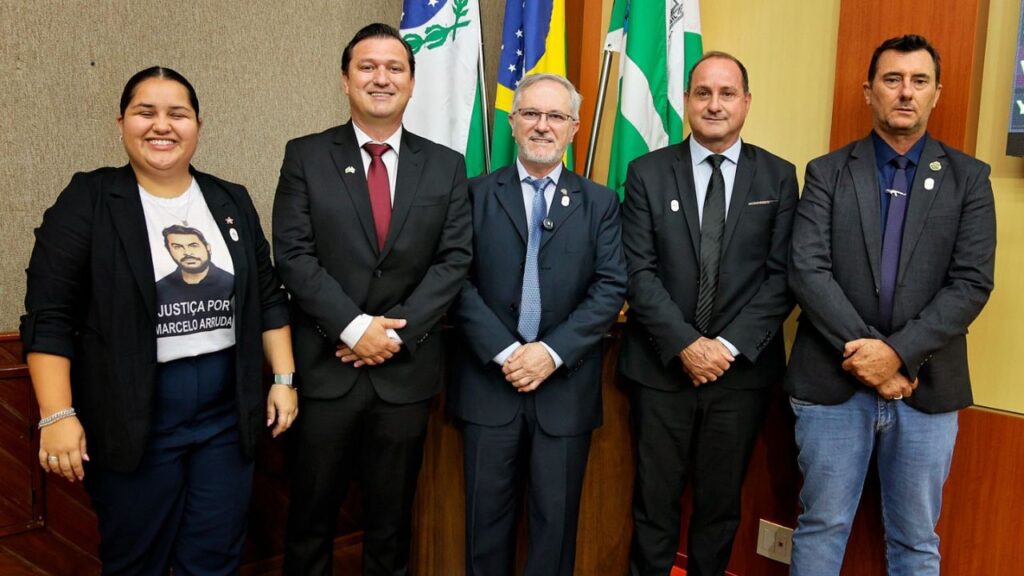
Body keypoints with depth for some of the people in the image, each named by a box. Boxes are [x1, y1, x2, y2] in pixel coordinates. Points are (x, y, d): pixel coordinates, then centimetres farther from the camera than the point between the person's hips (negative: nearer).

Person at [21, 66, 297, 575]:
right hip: (133, 416, -3)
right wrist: (57, 415, -15)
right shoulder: (88, 201, -5)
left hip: (227, 411, 4)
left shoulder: (231, 202, 8)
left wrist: (284, 379, 6)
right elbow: (49, 317, -8)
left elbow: (268, 298, 12)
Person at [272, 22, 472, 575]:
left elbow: (454, 259, -1)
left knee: (391, 514, 15)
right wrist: (354, 327, -16)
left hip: (406, 369, 2)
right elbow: (293, 255, -7)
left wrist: (396, 330, -12)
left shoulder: (446, 166, 5)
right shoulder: (306, 156, 1)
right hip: (325, 367, -1)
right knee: (312, 512, 11)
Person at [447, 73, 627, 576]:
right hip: (489, 381, 0)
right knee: (488, 515, 9)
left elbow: (611, 288, -2)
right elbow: (459, 282, -4)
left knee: (556, 516, 9)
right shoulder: (476, 195, 4)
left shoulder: (600, 203, 7)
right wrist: (504, 353, -14)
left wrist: (552, 352, -13)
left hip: (566, 385, 1)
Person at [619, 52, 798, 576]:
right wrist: (685, 345, -15)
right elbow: (638, 272, -6)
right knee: (655, 498, 9)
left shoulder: (778, 177, 3)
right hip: (661, 366, -1)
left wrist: (730, 346, -13)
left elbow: (781, 277, -3)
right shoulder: (647, 173, 1)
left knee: (721, 499, 14)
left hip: (742, 370, 1)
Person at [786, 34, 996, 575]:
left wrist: (898, 351, -15)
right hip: (832, 382, -1)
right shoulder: (827, 172, 4)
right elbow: (807, 270, -7)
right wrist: (861, 350, -15)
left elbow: (972, 283, -4)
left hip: (927, 387, 1)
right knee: (821, 527, 9)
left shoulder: (968, 178, 5)